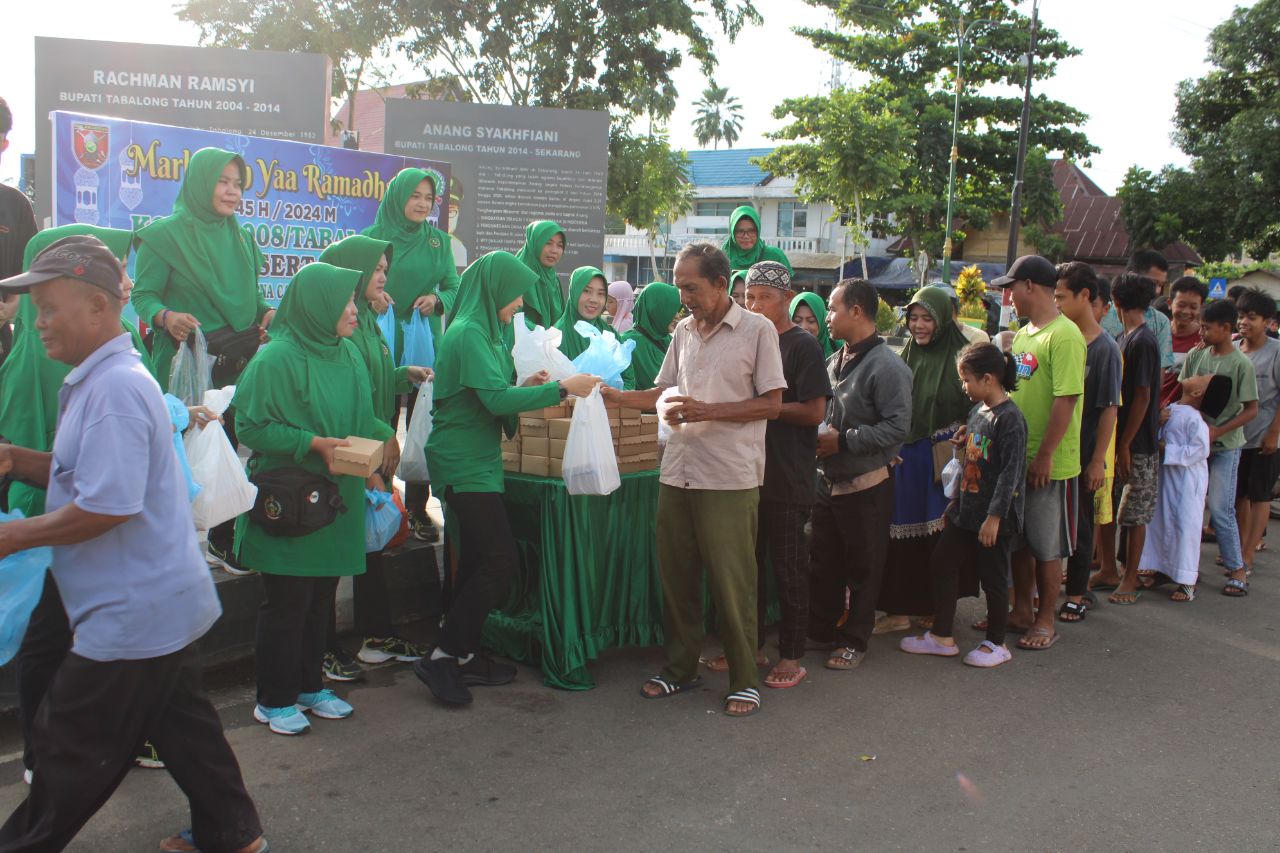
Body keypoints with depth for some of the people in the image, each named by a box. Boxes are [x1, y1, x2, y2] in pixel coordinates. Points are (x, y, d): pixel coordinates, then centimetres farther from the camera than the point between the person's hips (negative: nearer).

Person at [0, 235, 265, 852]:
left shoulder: (114, 388, -22)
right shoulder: (96, 380, 12)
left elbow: (106, 506, -27)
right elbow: (92, 476, 20)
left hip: (130, 614, -10)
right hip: (162, 599, 10)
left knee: (68, 750, 6)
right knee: (183, 724, 19)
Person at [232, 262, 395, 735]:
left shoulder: (347, 354, 8)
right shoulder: (275, 360, -15)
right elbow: (251, 427, -15)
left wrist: (384, 436, 1)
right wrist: (315, 443, -22)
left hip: (335, 499, 7)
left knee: (320, 598, 15)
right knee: (287, 602, 2)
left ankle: (308, 684, 30)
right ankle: (275, 700, 17)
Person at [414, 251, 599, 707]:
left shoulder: (482, 332, 16)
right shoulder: (469, 334, -16)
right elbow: (496, 399, -24)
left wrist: (525, 386, 6)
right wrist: (561, 388, -20)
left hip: (477, 461, 10)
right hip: (465, 464, -10)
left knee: (478, 561, 13)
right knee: (501, 560, -11)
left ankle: (465, 655, 23)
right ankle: (442, 656, -4)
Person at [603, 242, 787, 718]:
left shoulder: (757, 330, -4)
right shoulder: (683, 332, 14)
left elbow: (772, 404, -7)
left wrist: (708, 411, -16)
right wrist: (615, 396, 6)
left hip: (730, 478, -6)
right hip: (678, 473, 6)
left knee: (732, 582, 0)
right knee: (676, 576, 11)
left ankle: (745, 680, 14)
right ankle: (681, 668, 26)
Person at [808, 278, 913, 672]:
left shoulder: (887, 367, -16)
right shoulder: (834, 361, 8)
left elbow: (897, 428, -22)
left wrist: (843, 441, -22)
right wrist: (818, 436, 1)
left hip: (865, 486, -7)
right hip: (828, 479, 7)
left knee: (862, 567, 7)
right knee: (824, 563, 17)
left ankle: (855, 640, 20)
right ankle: (821, 629, 31)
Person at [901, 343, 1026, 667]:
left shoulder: (1010, 418, -18)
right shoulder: (977, 410, 8)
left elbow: (1011, 471, -21)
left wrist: (995, 516, -22)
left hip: (993, 517, -9)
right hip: (965, 509, 9)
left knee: (993, 577, 4)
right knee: (941, 564, 10)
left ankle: (996, 644, 21)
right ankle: (942, 637, 21)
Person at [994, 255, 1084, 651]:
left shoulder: (1064, 336, -16)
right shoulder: (1022, 334, 11)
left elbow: (1066, 400, -21)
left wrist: (1044, 456, -21)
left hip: (1049, 464, -8)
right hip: (1017, 458, 8)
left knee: (1047, 547, 5)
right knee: (1019, 541, 17)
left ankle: (1045, 621, 18)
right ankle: (1022, 610, 30)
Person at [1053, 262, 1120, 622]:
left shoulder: (1104, 348, -11)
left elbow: (1109, 409, -11)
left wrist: (1097, 460, -13)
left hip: (1082, 454, -5)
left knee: (1078, 525, 6)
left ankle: (1077, 594, 19)